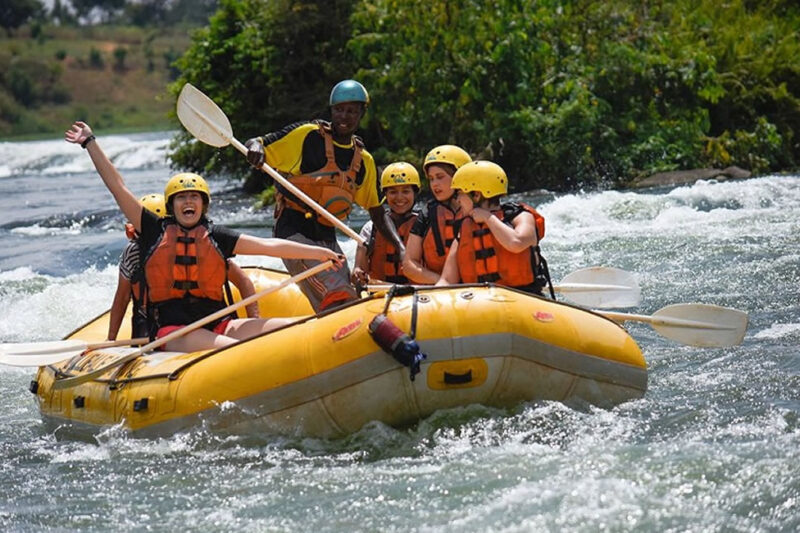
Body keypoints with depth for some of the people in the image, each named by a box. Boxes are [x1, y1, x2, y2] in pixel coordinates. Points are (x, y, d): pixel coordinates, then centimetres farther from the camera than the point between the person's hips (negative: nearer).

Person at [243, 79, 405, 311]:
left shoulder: (364, 161, 14)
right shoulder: (307, 135, -2)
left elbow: (378, 212, 18)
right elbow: (256, 144, -1)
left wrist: (401, 248, 4)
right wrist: (256, 148, -26)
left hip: (327, 239, 7)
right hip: (294, 232, -7)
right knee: (337, 295, -25)